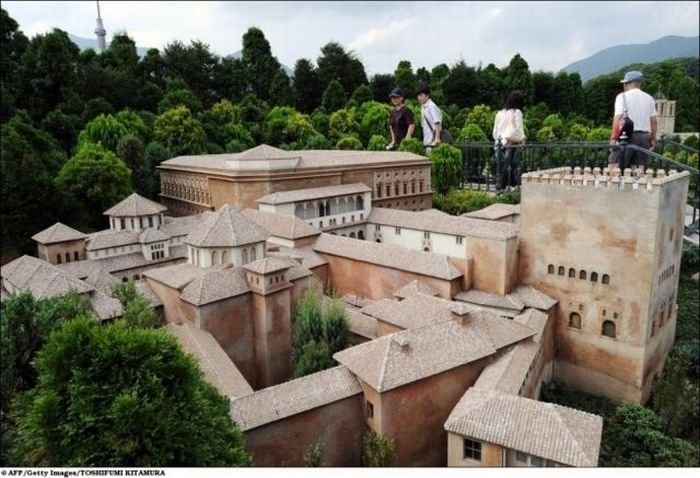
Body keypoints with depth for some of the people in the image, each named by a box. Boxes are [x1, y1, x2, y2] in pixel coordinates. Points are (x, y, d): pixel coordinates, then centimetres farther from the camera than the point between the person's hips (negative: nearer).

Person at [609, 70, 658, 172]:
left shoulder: (622, 96, -2)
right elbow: (653, 120, 13)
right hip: (644, 136, 5)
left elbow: (618, 118, -12)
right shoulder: (649, 98, 14)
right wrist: (653, 138, 20)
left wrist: (613, 137, -13)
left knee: (613, 165, -5)